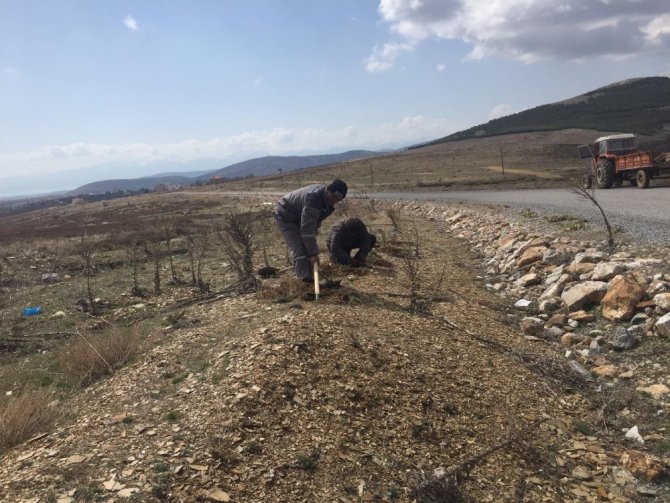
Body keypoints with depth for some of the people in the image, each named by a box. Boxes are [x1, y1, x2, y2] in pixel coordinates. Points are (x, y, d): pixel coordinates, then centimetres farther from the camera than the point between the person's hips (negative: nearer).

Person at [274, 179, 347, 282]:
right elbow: (307, 230, -37)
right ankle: (306, 278, -15)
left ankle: (308, 275, 18)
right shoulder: (313, 200, -38)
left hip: (298, 218, 10)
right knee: (299, 248, -18)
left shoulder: (326, 199, -8)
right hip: (284, 217, -10)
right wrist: (313, 253, -33)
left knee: (306, 245, 10)